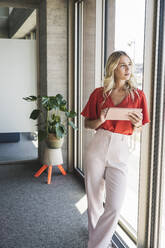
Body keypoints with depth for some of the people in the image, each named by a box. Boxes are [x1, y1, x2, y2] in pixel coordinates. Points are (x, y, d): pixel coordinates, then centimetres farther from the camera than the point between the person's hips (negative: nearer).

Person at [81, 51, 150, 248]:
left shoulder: (138, 95, 6)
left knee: (115, 206, -6)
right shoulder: (99, 93, 5)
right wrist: (101, 120, -9)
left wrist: (137, 124, -9)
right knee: (94, 201, 11)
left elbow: (138, 129, 14)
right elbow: (87, 124, 11)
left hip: (120, 150, 0)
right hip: (97, 146, 1)